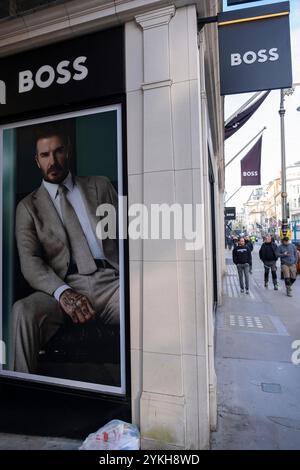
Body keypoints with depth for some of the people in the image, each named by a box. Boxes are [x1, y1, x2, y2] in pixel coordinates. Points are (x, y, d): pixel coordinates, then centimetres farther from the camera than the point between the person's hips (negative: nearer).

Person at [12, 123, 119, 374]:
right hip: (64, 287, 0)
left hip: (111, 280, 1)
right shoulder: (28, 206, 15)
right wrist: (63, 293, -18)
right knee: (24, 311, -31)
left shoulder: (100, 186, 19)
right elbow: (29, 262, 2)